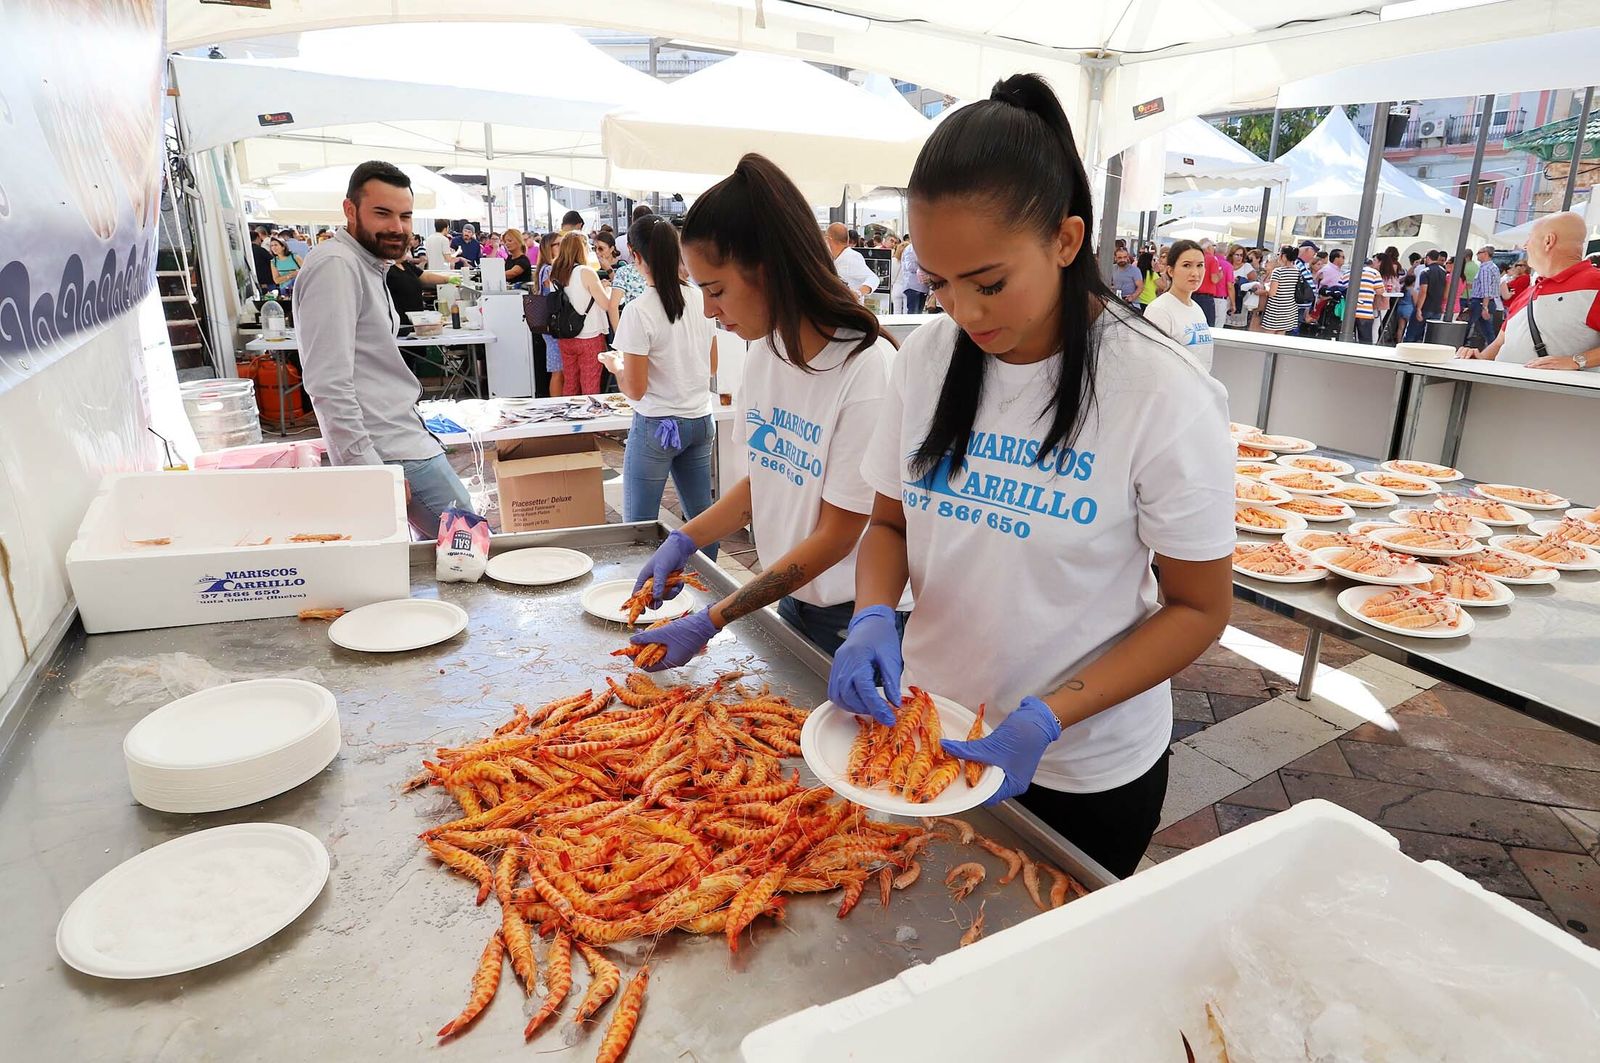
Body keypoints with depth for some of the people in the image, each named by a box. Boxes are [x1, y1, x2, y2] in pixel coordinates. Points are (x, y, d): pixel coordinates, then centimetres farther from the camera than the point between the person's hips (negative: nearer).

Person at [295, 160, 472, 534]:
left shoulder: (366, 266, 19)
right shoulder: (336, 265, -14)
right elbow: (329, 384, -22)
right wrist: (369, 470, -24)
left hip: (406, 439, 10)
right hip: (395, 453, -10)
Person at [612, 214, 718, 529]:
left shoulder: (638, 311, -16)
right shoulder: (701, 298, 2)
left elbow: (635, 389, -14)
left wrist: (613, 365, 5)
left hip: (657, 427, -6)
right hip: (700, 420, 6)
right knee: (702, 516, 14)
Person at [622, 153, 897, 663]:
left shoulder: (867, 372, -24)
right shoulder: (765, 350, -1)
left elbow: (835, 537, -20)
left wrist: (711, 622, -20)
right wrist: (684, 540, -6)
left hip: (852, 621, -6)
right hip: (790, 599, 6)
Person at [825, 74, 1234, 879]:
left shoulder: (1163, 395, -20)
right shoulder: (926, 357, -9)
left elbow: (1199, 606, -12)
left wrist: (1048, 719, -24)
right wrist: (873, 617, -18)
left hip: (1085, 770, -3)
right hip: (927, 726, 4)